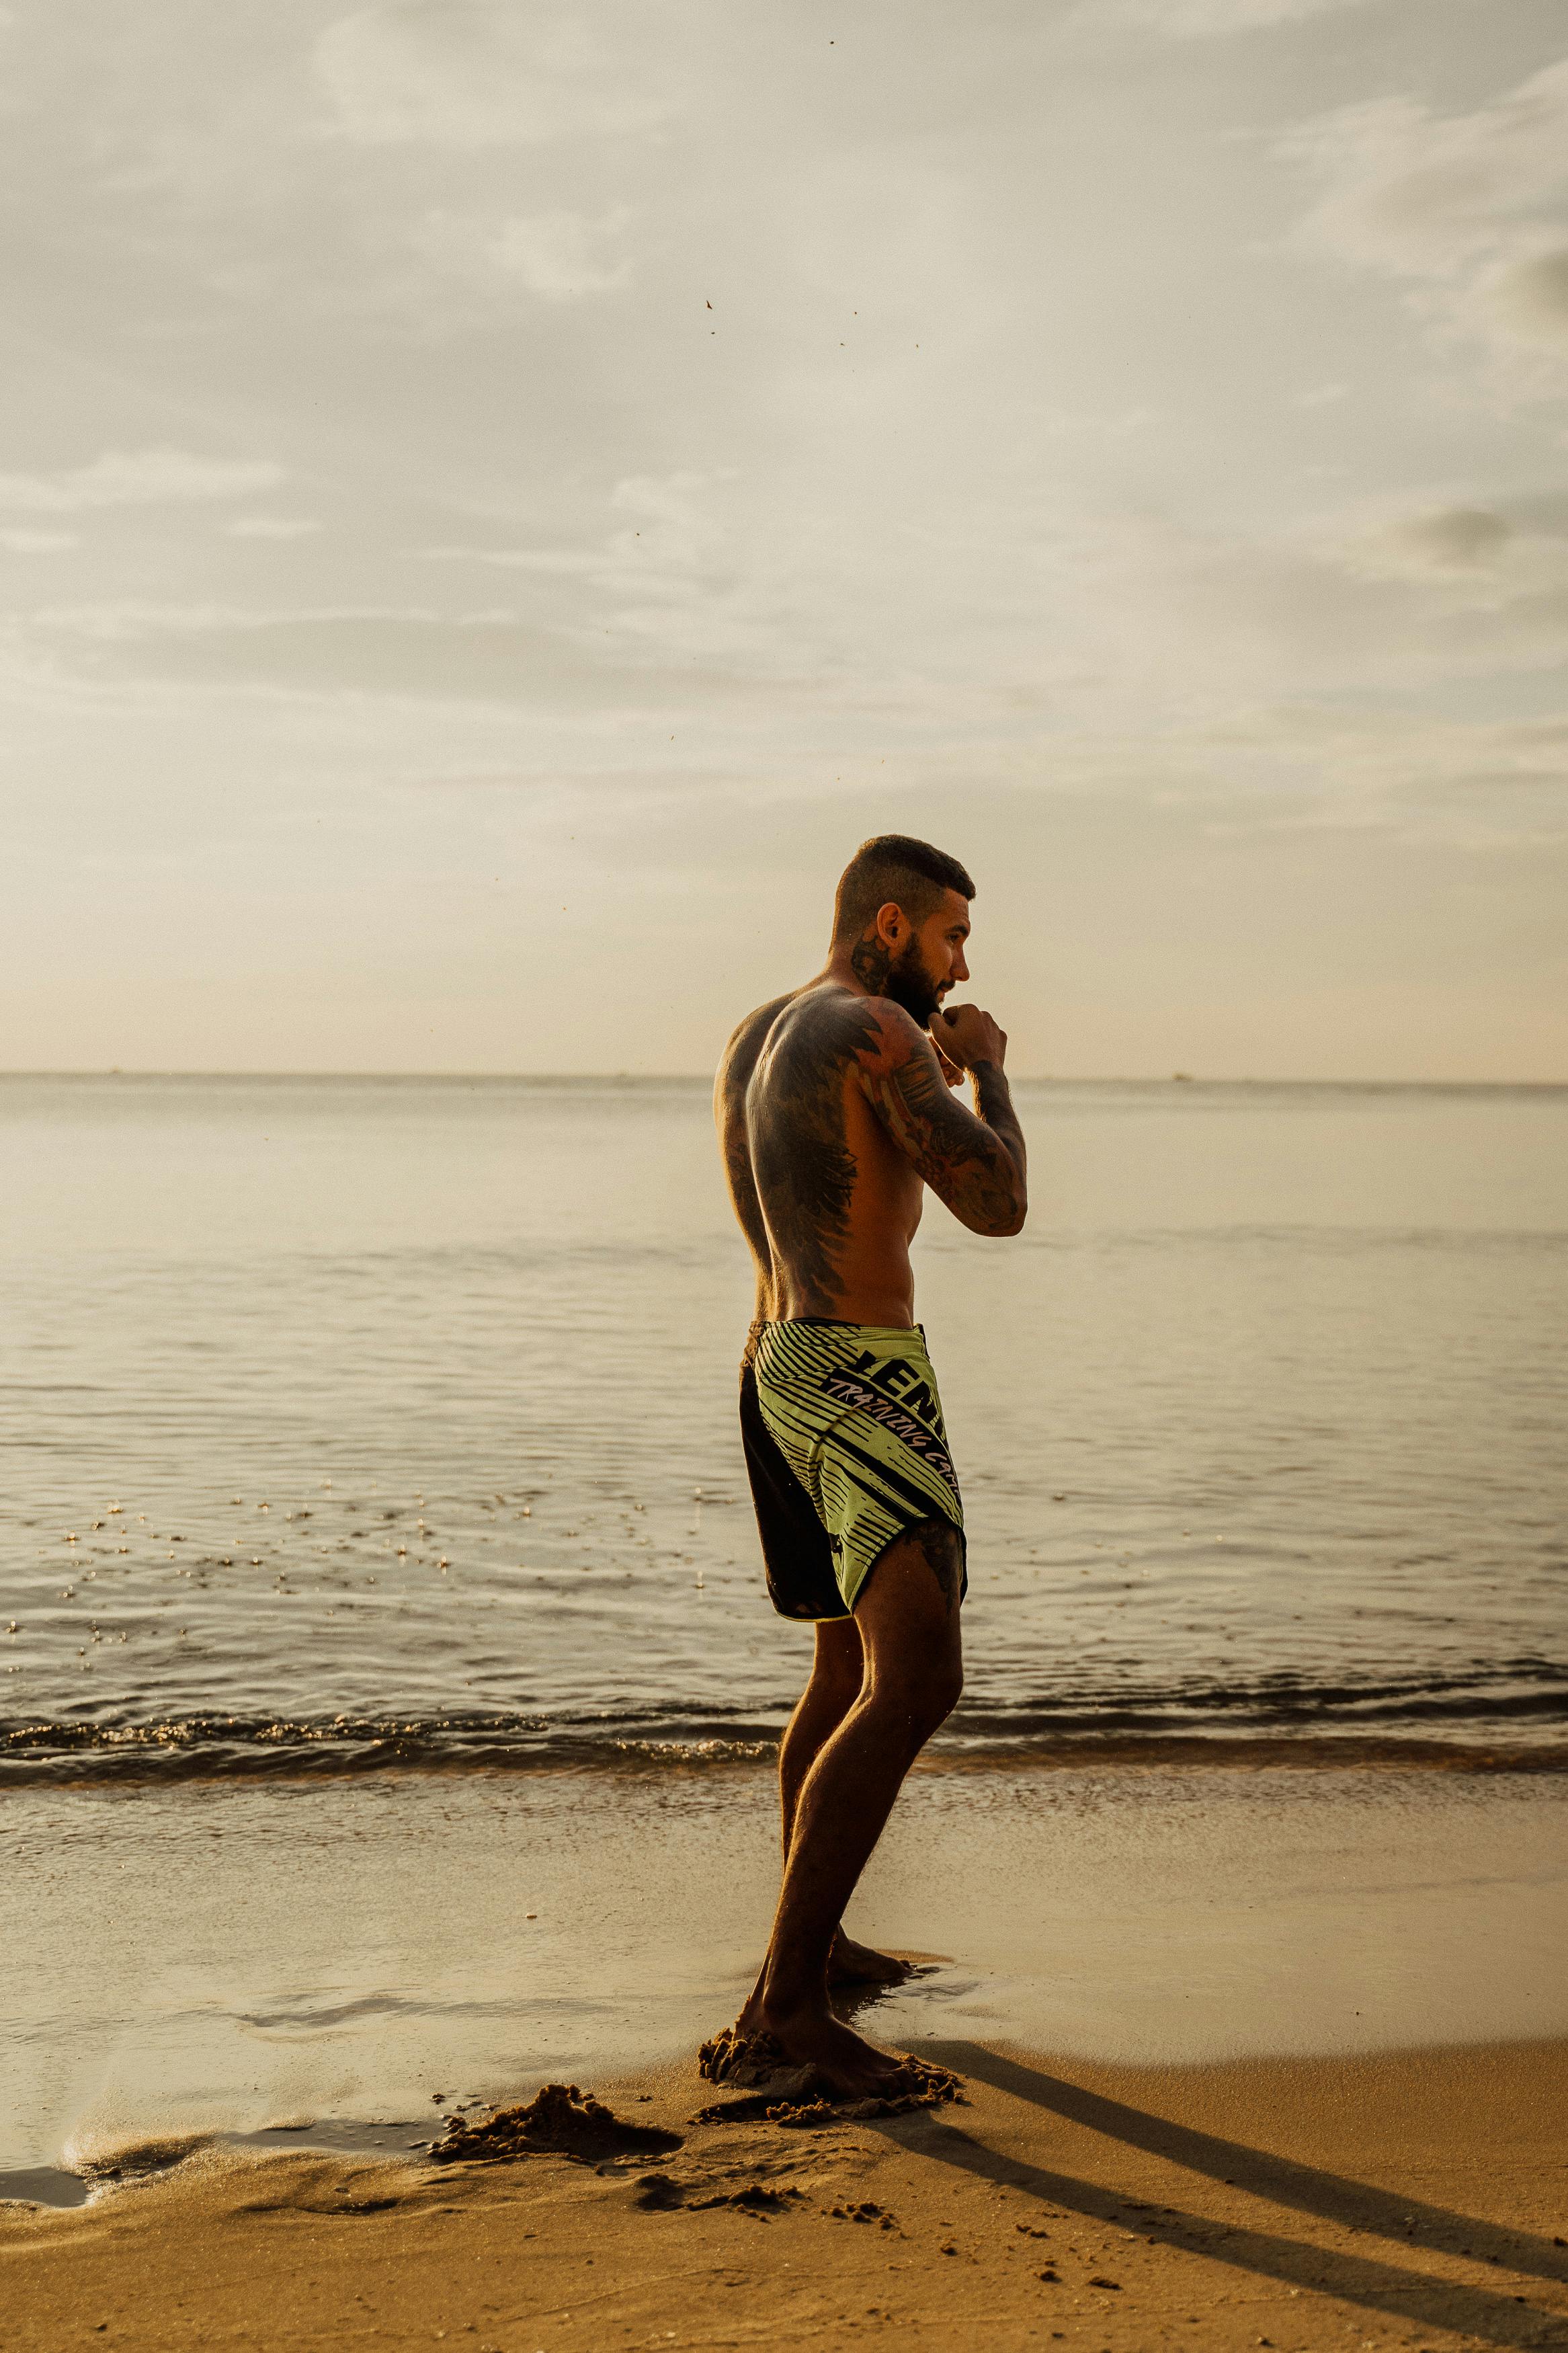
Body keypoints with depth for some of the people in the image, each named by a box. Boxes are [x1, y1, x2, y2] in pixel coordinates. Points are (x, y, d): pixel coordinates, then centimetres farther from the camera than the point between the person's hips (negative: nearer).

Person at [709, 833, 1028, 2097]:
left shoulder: (750, 1040, 16)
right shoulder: (878, 1031, -12)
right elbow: (998, 1206, -17)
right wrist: (988, 1076, 0)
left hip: (776, 1370, 10)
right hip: (861, 1378, -10)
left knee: (851, 1669, 23)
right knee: (918, 1682, -18)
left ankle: (813, 1936, 35)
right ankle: (788, 1999, -24)